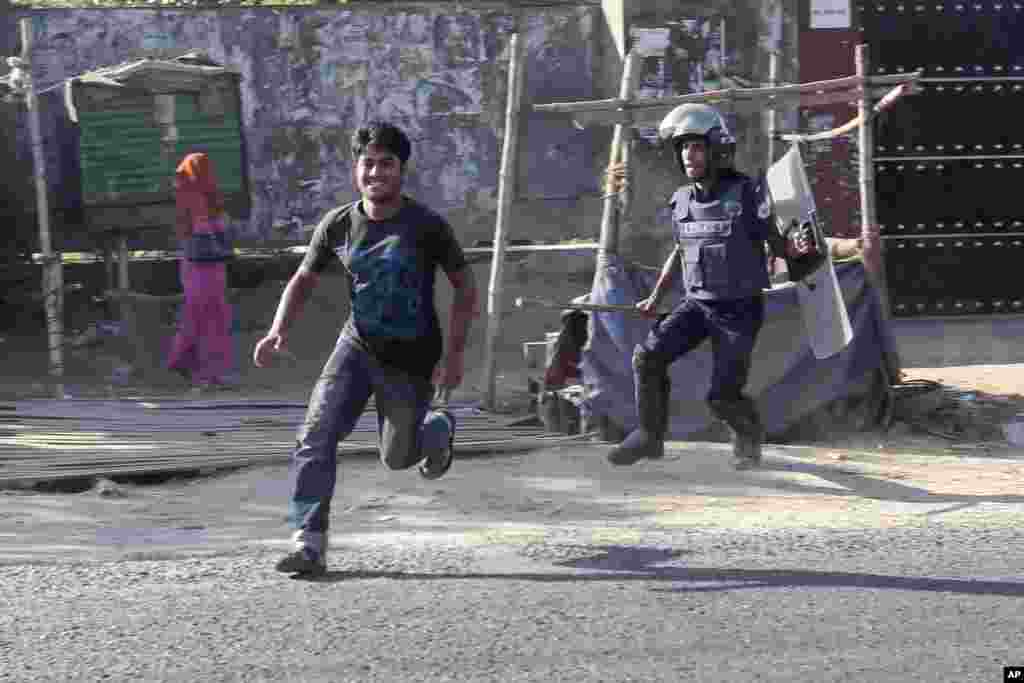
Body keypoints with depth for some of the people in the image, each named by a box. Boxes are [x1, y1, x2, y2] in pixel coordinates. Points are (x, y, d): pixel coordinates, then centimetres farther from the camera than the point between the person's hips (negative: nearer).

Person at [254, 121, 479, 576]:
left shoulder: (426, 227, -15)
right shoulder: (338, 224, -7)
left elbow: (465, 288, -6)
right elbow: (304, 280, 6)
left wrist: (454, 355, -12)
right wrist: (279, 330, -11)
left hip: (412, 363, -2)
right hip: (357, 348, 2)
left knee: (397, 457, 13)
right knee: (317, 435, -19)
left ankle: (438, 430, 48)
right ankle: (309, 544, -18)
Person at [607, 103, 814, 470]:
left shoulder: (748, 194, -14)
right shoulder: (682, 200, 1)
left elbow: (777, 245, -7)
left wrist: (795, 247, -30)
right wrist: (655, 298, 15)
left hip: (739, 310, -5)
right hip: (696, 303, 5)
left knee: (722, 397, -8)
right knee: (647, 357, -14)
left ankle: (748, 434, 25)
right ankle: (650, 435, 3)